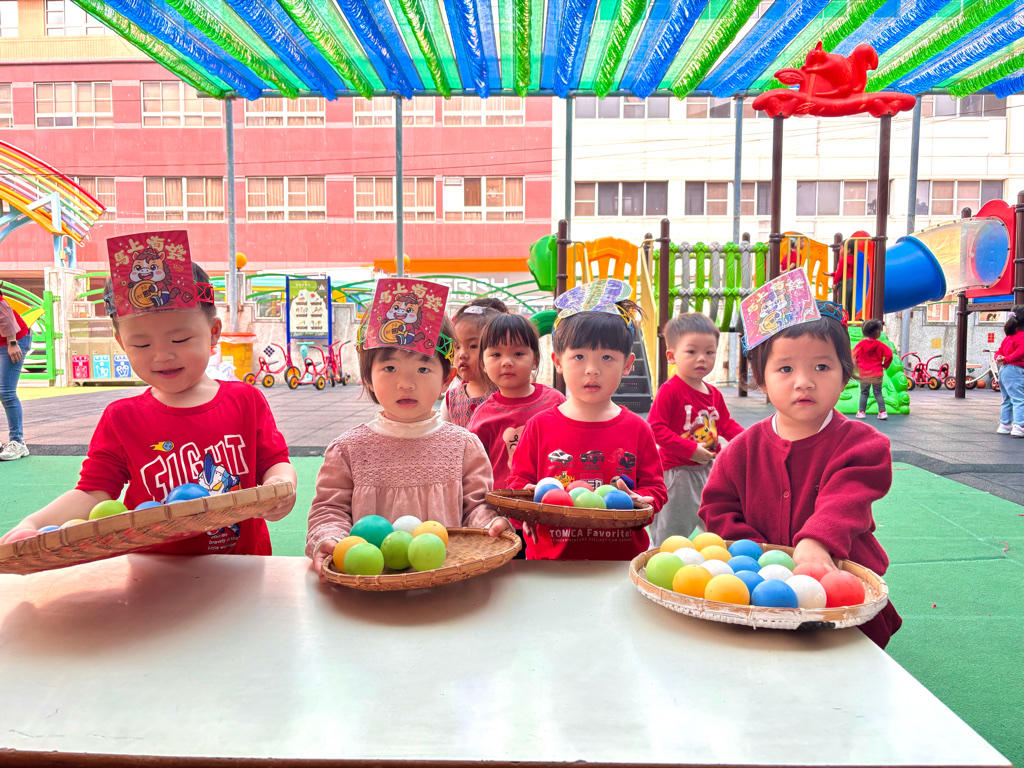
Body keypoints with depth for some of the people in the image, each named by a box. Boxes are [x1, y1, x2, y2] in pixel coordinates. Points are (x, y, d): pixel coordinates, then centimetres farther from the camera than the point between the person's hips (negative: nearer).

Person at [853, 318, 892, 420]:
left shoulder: (861, 344, -3)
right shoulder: (880, 345, -6)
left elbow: (854, 355, -2)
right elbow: (889, 354, -12)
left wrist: (857, 365, 13)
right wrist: (884, 365, 4)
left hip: (863, 373, 0)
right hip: (877, 373, 0)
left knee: (864, 393, 10)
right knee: (878, 393, 7)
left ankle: (861, 412, 8)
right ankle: (882, 412, 1)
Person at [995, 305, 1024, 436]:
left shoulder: (1008, 337, 17)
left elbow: (999, 351, 19)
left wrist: (999, 358, -1)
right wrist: (1007, 359, -14)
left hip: (1004, 370, 10)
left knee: (1007, 400, 18)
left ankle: (1004, 425, 24)